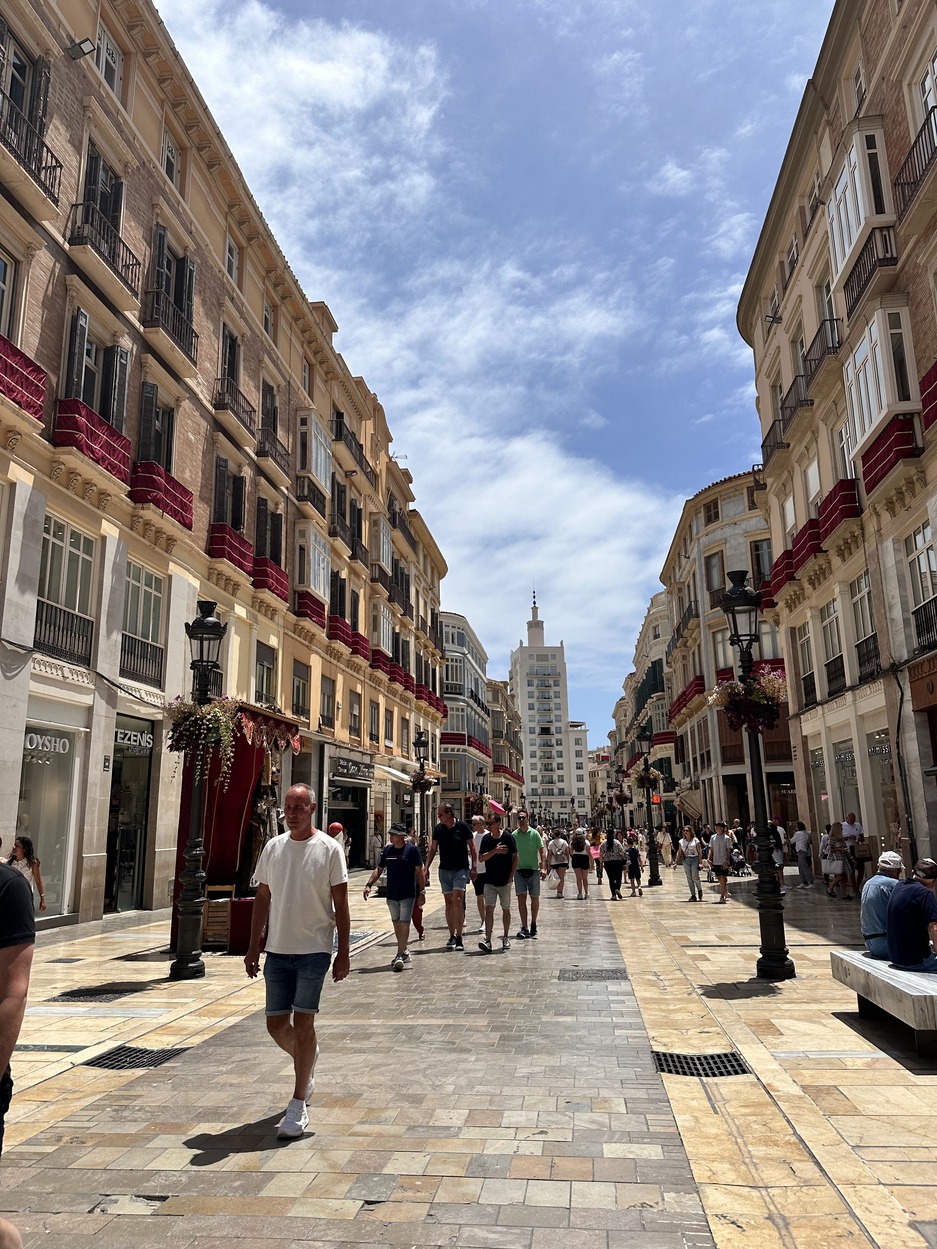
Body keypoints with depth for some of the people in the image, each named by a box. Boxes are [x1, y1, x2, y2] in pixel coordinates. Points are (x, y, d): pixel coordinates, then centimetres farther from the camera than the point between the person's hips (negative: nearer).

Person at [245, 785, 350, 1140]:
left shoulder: (329, 848, -7)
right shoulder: (272, 847, 5)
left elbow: (341, 906, -4)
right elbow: (262, 900, 12)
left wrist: (343, 953, -7)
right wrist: (253, 947, 10)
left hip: (313, 950, -4)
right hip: (277, 950, 5)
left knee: (303, 1023, -3)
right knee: (276, 1024, 10)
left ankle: (298, 1106, 11)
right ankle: (307, 1060, 42)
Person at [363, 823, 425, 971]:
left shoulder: (412, 850, -9)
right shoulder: (387, 850, 5)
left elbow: (419, 871, -6)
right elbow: (379, 869, 12)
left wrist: (421, 891, -8)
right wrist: (369, 884, 1)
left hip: (408, 894, -5)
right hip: (391, 894, 6)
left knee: (404, 923, -9)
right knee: (396, 923, 13)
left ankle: (400, 956, -9)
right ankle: (404, 952, 27)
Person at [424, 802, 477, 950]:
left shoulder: (462, 826, -7)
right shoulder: (438, 829, 3)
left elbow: (472, 847, -2)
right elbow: (433, 849, 10)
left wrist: (474, 866, -7)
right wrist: (426, 867, 4)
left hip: (461, 869, -4)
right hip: (444, 870, 4)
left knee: (457, 900, -13)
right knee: (449, 902, 7)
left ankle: (459, 937, -8)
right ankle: (452, 936, 16)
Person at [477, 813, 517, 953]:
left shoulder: (507, 837, -7)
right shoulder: (486, 838, 1)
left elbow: (515, 857, -3)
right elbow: (481, 858, -4)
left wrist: (511, 876, -8)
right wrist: (494, 851, -18)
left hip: (505, 881, -2)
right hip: (490, 881, 2)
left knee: (506, 909, 11)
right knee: (489, 909, -7)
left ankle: (506, 937, 25)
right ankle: (487, 940, -11)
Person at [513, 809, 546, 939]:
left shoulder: (534, 833, -2)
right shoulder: (514, 835, 3)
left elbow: (542, 851, -4)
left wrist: (543, 868, -13)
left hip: (533, 870, -1)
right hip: (519, 870, 1)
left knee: (534, 898, 9)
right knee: (521, 898, -6)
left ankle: (533, 925, 26)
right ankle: (524, 928, -4)